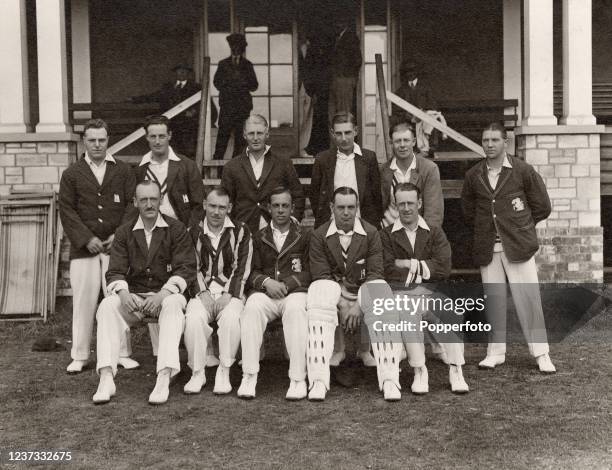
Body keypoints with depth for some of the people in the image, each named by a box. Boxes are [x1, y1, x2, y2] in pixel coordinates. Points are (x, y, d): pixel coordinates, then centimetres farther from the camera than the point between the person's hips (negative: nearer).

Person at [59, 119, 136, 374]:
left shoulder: (123, 171, 10)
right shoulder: (71, 174, 9)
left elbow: (132, 205, 5)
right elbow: (67, 211, 3)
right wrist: (86, 239, -8)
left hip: (117, 246, 0)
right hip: (84, 248, 0)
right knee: (84, 301, 1)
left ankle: (122, 353, 7)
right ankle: (79, 356, 10)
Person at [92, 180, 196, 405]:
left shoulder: (176, 230, 2)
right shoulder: (124, 233, 10)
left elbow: (186, 269, -6)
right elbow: (115, 271, 3)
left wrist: (162, 294, -22)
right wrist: (123, 293, -20)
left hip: (166, 295, -2)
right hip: (133, 296, 3)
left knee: (173, 304, -36)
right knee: (107, 306, -27)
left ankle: (164, 379, -44)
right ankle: (106, 379, -33)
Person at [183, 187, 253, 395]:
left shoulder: (241, 232, 8)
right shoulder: (193, 233, 12)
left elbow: (242, 270, 2)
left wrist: (229, 295, -10)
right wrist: (203, 292, -8)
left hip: (231, 294, -1)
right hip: (202, 292, 1)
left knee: (231, 317, -34)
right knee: (193, 318, -30)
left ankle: (224, 372, -21)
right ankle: (197, 372, -17)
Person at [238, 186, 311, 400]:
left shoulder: (304, 237, 15)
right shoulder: (259, 238, 20)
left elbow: (309, 273, 7)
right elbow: (253, 272, 14)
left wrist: (286, 284, -9)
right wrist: (266, 282, -8)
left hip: (295, 291, -1)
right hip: (265, 292, 2)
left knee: (295, 309, -37)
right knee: (252, 308, -33)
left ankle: (298, 379, -35)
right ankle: (249, 376, -31)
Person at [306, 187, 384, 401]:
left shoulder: (371, 234, 5)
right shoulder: (319, 236, 4)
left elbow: (375, 274, -3)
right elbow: (321, 276, -4)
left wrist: (359, 305, -16)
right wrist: (342, 306, -15)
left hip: (363, 295, 0)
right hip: (333, 294, 0)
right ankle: (318, 381, -37)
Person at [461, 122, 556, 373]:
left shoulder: (523, 171, -2)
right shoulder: (473, 176, 6)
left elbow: (542, 207, 4)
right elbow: (468, 209, 20)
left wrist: (519, 226, 7)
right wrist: (483, 232, 12)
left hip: (518, 246, -3)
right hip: (488, 248, 3)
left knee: (528, 299, -3)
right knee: (493, 300, 5)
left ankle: (541, 354, 4)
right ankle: (495, 351, 15)